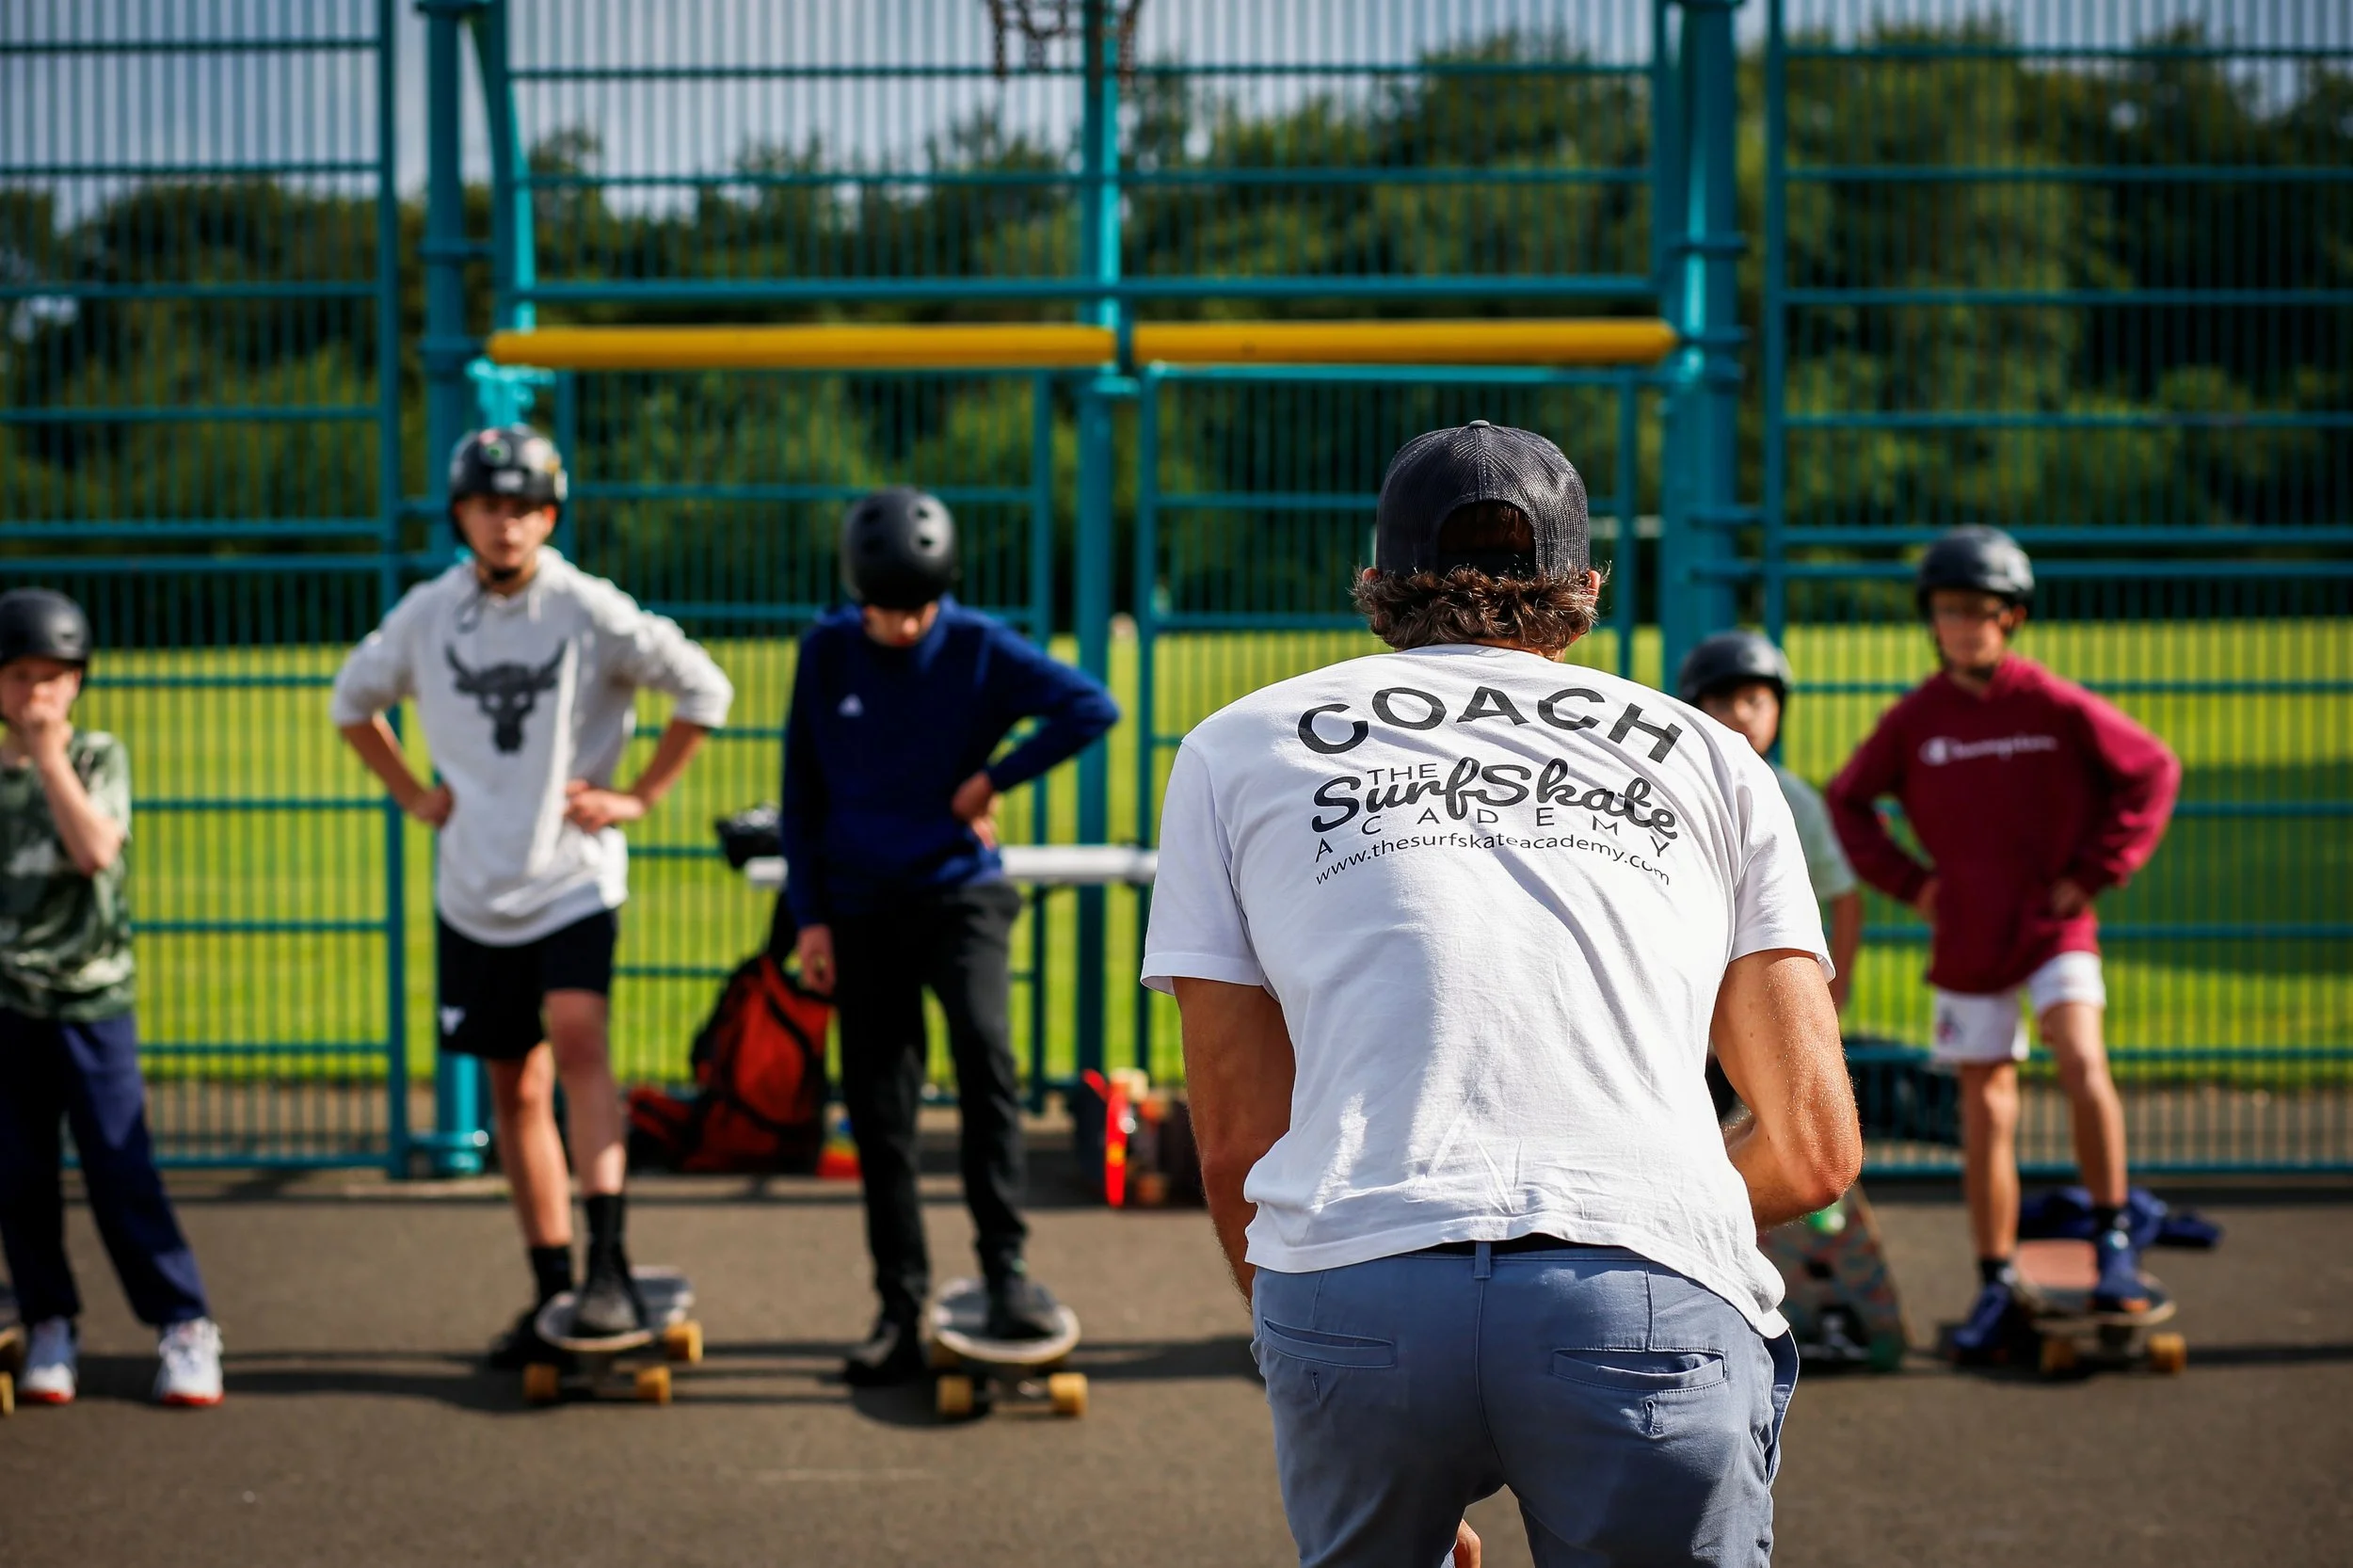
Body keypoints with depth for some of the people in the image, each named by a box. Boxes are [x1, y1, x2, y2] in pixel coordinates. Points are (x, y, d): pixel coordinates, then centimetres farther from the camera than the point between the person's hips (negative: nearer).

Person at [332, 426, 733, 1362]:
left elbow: (704, 690, -1)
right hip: (473, 888, 4)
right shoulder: (427, 615, 3)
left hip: (572, 876, -4)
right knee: (514, 1089, 9)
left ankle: (608, 1263, -27)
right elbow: (353, 700, 21)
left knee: (578, 1040, -25)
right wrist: (413, 796, 11)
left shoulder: (589, 610, -7)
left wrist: (640, 796, -4)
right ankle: (552, 1288, 18)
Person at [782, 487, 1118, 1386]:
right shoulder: (826, 654, 0)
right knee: (878, 1115, 3)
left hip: (959, 891, -3)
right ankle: (900, 1314, 11)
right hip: (862, 907, 3)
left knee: (983, 1044, -27)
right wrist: (808, 916, 2)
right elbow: (802, 792, 6)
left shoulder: (979, 648, -6)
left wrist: (991, 780, -13)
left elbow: (1091, 708, -14)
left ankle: (1005, 1264, -18)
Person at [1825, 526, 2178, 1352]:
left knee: (2082, 1059, -25)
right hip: (1966, 938, 2)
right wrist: (1907, 880, 1)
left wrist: (2094, 871, -4)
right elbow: (1848, 800, 12)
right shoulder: (1913, 720, -1)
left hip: (2055, 928, -2)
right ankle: (1996, 1285, 19)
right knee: (1985, 1106, 8)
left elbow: (2152, 770, 1)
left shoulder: (2057, 706, -8)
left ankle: (2113, 1242, -12)